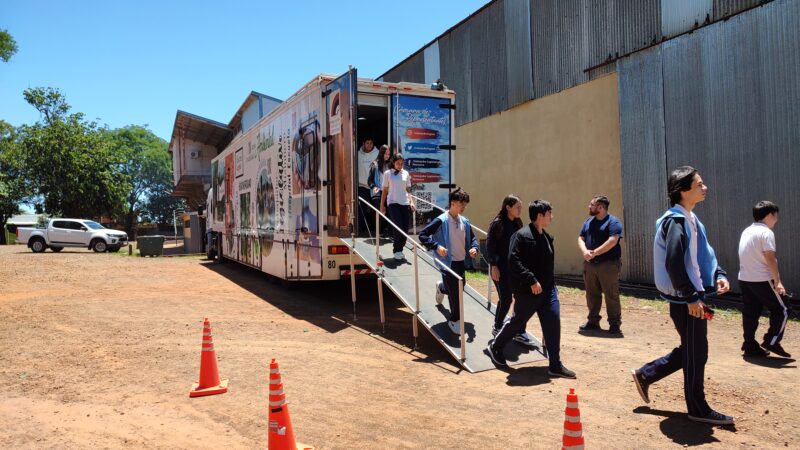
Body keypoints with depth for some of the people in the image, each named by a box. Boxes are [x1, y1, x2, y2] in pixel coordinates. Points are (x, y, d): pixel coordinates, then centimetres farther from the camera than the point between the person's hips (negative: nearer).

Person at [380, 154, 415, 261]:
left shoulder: (406, 173, 10)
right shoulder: (387, 173, 3)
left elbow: (408, 190, 12)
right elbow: (384, 191, 5)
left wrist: (411, 201, -2)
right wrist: (382, 205, 3)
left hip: (405, 203, 3)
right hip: (393, 203, -3)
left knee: (405, 228, 1)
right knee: (398, 228, -13)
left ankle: (400, 250, 15)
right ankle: (396, 251, -1)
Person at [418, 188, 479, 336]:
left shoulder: (465, 222, 3)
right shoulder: (441, 221, -17)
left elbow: (472, 237, 17)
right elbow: (422, 235, -16)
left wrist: (474, 248, -5)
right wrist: (436, 246, -27)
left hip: (461, 262, 7)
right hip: (448, 262, -7)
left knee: (460, 287, 23)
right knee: (454, 293, -2)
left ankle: (441, 288, 56)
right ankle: (455, 320, 18)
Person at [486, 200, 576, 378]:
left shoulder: (546, 237, 12)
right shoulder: (522, 235, -16)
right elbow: (514, 261, -23)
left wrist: (550, 283, 18)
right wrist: (531, 280, -24)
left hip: (548, 289, 7)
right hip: (528, 291, -7)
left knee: (553, 322, 0)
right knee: (517, 322, 9)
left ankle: (555, 365, 9)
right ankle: (495, 346, 33)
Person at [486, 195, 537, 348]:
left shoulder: (518, 223, 7)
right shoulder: (497, 223, -10)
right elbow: (489, 245, -10)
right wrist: (494, 265, -14)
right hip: (501, 267, -6)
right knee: (505, 299, -1)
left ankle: (520, 332, 13)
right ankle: (497, 327, 22)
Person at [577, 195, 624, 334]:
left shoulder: (613, 222, -7)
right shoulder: (588, 221, 15)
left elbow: (613, 241, -19)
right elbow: (581, 238, 10)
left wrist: (595, 253, -19)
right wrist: (585, 251, -10)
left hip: (609, 264, -7)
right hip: (590, 264, 7)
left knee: (611, 295, -2)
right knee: (592, 294, 12)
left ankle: (615, 324, 5)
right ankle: (593, 321, 22)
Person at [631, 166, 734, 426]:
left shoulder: (690, 219, 13)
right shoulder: (676, 221, -18)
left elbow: (703, 254, 20)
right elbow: (674, 264, -24)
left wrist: (718, 275, 4)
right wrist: (692, 298, -21)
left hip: (692, 295, 10)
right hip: (684, 299, -10)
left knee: (690, 350, 18)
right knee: (696, 353, 2)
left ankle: (645, 375, 29)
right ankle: (698, 409, 17)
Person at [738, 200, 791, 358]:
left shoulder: (747, 231, 14)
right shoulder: (766, 232, -12)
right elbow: (770, 258, -18)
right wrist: (778, 281, -17)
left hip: (744, 279, 8)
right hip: (762, 280, -8)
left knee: (750, 313, 11)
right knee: (782, 309, 6)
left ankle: (750, 346, 14)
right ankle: (771, 342, 6)